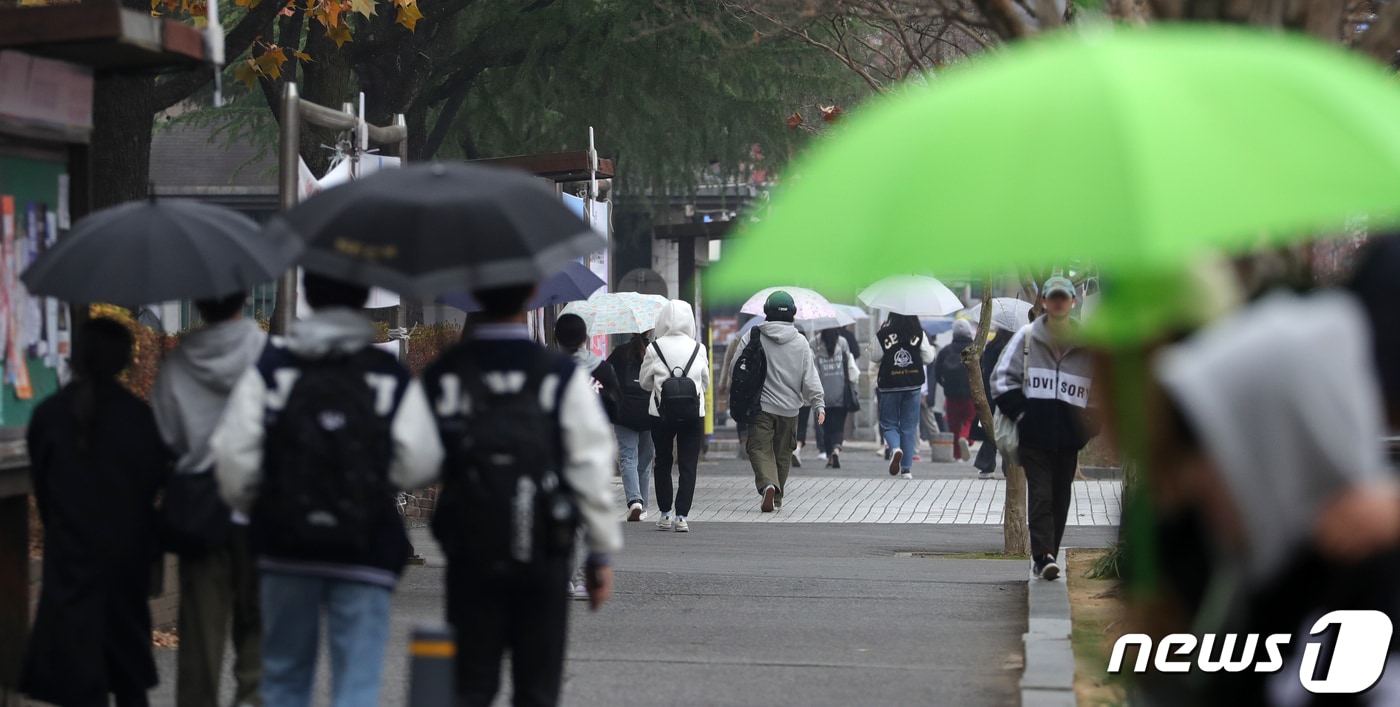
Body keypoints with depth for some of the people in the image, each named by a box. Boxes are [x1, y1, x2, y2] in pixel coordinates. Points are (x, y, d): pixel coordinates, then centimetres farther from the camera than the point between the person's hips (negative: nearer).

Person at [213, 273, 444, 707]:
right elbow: (419, 464, -11)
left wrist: (245, 503, 11)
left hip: (284, 545, 2)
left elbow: (234, 455, -8)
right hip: (366, 551, -2)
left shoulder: (269, 369, -2)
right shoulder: (392, 378, -4)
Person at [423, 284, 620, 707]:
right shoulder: (562, 378, -7)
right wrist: (601, 553, 3)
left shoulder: (442, 376, -3)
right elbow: (591, 470, -5)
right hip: (544, 557, -1)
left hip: (468, 550, 1)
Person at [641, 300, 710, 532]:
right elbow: (706, 383, 8)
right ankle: (681, 516, -5)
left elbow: (644, 383, 5)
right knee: (688, 466, 2)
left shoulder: (654, 349, -5)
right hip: (693, 414, 0)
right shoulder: (698, 349, -2)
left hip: (661, 414, 0)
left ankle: (665, 514, 16)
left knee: (663, 463, 14)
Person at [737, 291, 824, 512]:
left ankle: (768, 485, -26)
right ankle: (777, 498, 23)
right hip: (789, 407, 2)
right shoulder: (800, 342, -1)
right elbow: (810, 377, -2)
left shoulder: (752, 337, -4)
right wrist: (819, 404, 1)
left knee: (759, 449, -1)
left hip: (761, 405, -2)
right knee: (783, 453, 14)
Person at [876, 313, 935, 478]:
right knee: (909, 427, 9)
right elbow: (928, 358, 1)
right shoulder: (919, 334, -3)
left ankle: (895, 448, -20)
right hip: (913, 385, 2)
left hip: (889, 386, -2)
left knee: (888, 424, 11)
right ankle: (907, 468, 7)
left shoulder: (883, 334, -8)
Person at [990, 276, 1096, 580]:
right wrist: (1020, 413, -5)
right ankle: (1044, 557, -17)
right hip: (1034, 433, -2)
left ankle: (1047, 555, 18)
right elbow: (1002, 378, 5)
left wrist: (1089, 424, 4)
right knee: (1040, 495, -10)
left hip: (1068, 436, 2)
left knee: (1061, 498, 8)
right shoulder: (1026, 338, 3)